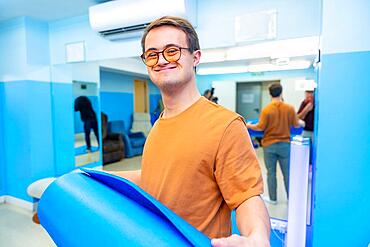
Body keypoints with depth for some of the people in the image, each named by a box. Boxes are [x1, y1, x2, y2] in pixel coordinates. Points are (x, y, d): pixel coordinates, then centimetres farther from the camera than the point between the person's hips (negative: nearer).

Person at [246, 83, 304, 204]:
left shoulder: (266, 109, -13)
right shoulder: (290, 108, -6)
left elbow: (260, 127, -13)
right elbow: (296, 124, 2)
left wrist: (249, 126, 6)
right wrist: (302, 123, 25)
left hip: (269, 145, -2)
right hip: (285, 144, 2)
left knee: (271, 173, 9)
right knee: (287, 173, 14)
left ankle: (273, 198, 21)